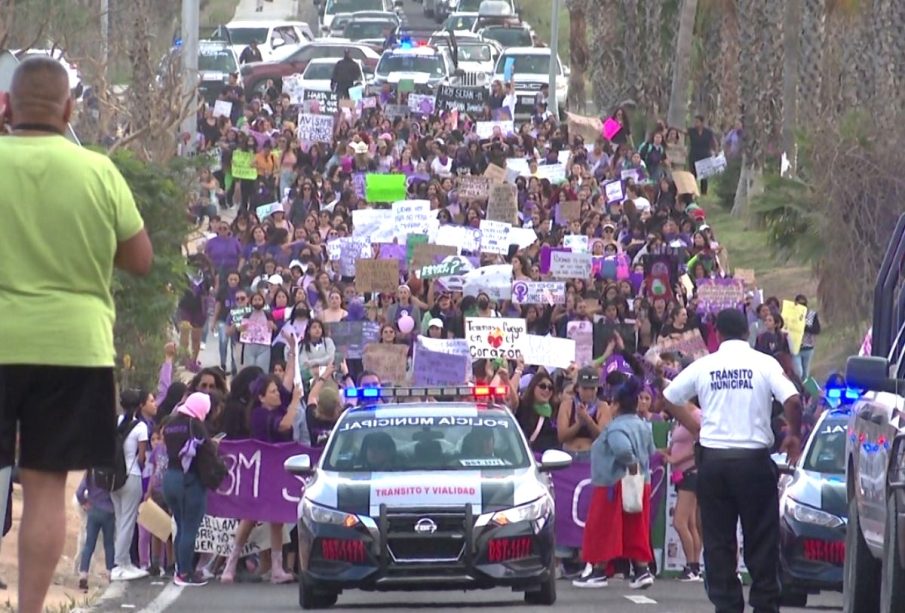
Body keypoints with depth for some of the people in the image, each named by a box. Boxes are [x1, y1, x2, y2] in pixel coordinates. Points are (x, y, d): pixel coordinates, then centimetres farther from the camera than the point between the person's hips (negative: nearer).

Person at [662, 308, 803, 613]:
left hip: (712, 458, 2)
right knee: (761, 536, 5)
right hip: (753, 457, -2)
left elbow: (669, 399, 12)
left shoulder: (704, 366, 4)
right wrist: (794, 435, 3)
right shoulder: (764, 363, -3)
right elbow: (793, 401, -13)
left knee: (717, 537, 6)